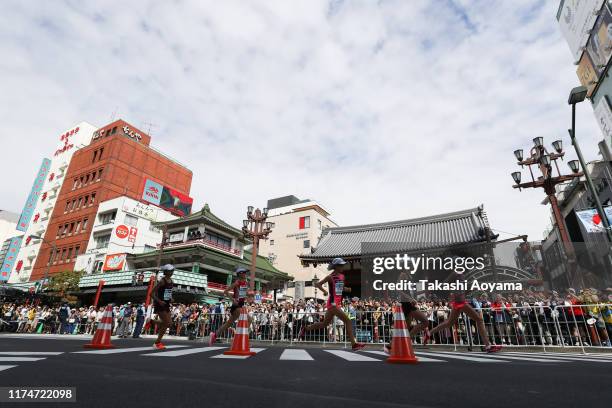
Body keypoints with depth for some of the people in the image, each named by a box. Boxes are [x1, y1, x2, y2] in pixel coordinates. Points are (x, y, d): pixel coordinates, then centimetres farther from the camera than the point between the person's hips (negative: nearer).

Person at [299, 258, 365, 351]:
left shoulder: (342, 276, 12)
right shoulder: (330, 277, -10)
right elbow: (317, 284, -10)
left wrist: (347, 289, 6)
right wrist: (324, 291, -26)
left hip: (338, 303, 9)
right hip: (333, 303, -9)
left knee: (324, 324, 17)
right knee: (347, 321, -11)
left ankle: (305, 328, 30)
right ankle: (354, 344, -4)